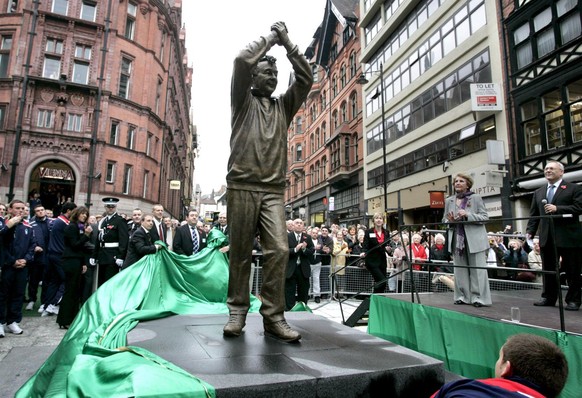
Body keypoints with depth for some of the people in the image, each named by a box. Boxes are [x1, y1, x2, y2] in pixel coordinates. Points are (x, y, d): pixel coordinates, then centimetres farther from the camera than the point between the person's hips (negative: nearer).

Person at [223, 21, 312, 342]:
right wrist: (270, 38, 11)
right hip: (242, 187, -2)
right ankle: (237, 311, 12)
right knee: (240, 253, 0)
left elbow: (306, 78, 13)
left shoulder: (284, 106, 22)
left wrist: (287, 42, 15)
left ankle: (273, 316, -2)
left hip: (274, 190, 3)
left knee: (278, 250, -9)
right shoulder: (243, 101, 12)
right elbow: (242, 61, -2)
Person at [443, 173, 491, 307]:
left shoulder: (476, 198, 1)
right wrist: (449, 220, -8)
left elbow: (485, 217, -4)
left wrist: (468, 215, -17)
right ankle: (462, 296, 15)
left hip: (474, 240, -3)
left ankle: (479, 297, 6)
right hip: (457, 240, 4)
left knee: (477, 269, 0)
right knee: (460, 269, 7)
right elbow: (444, 220, 15)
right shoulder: (449, 201, 11)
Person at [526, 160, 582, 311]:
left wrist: (557, 209, -18)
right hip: (547, 238, 5)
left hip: (568, 236, -4)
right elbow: (534, 215, 12)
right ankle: (548, 297, 18)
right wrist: (530, 232, 2)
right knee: (548, 270, 9)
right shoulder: (538, 192, 15)